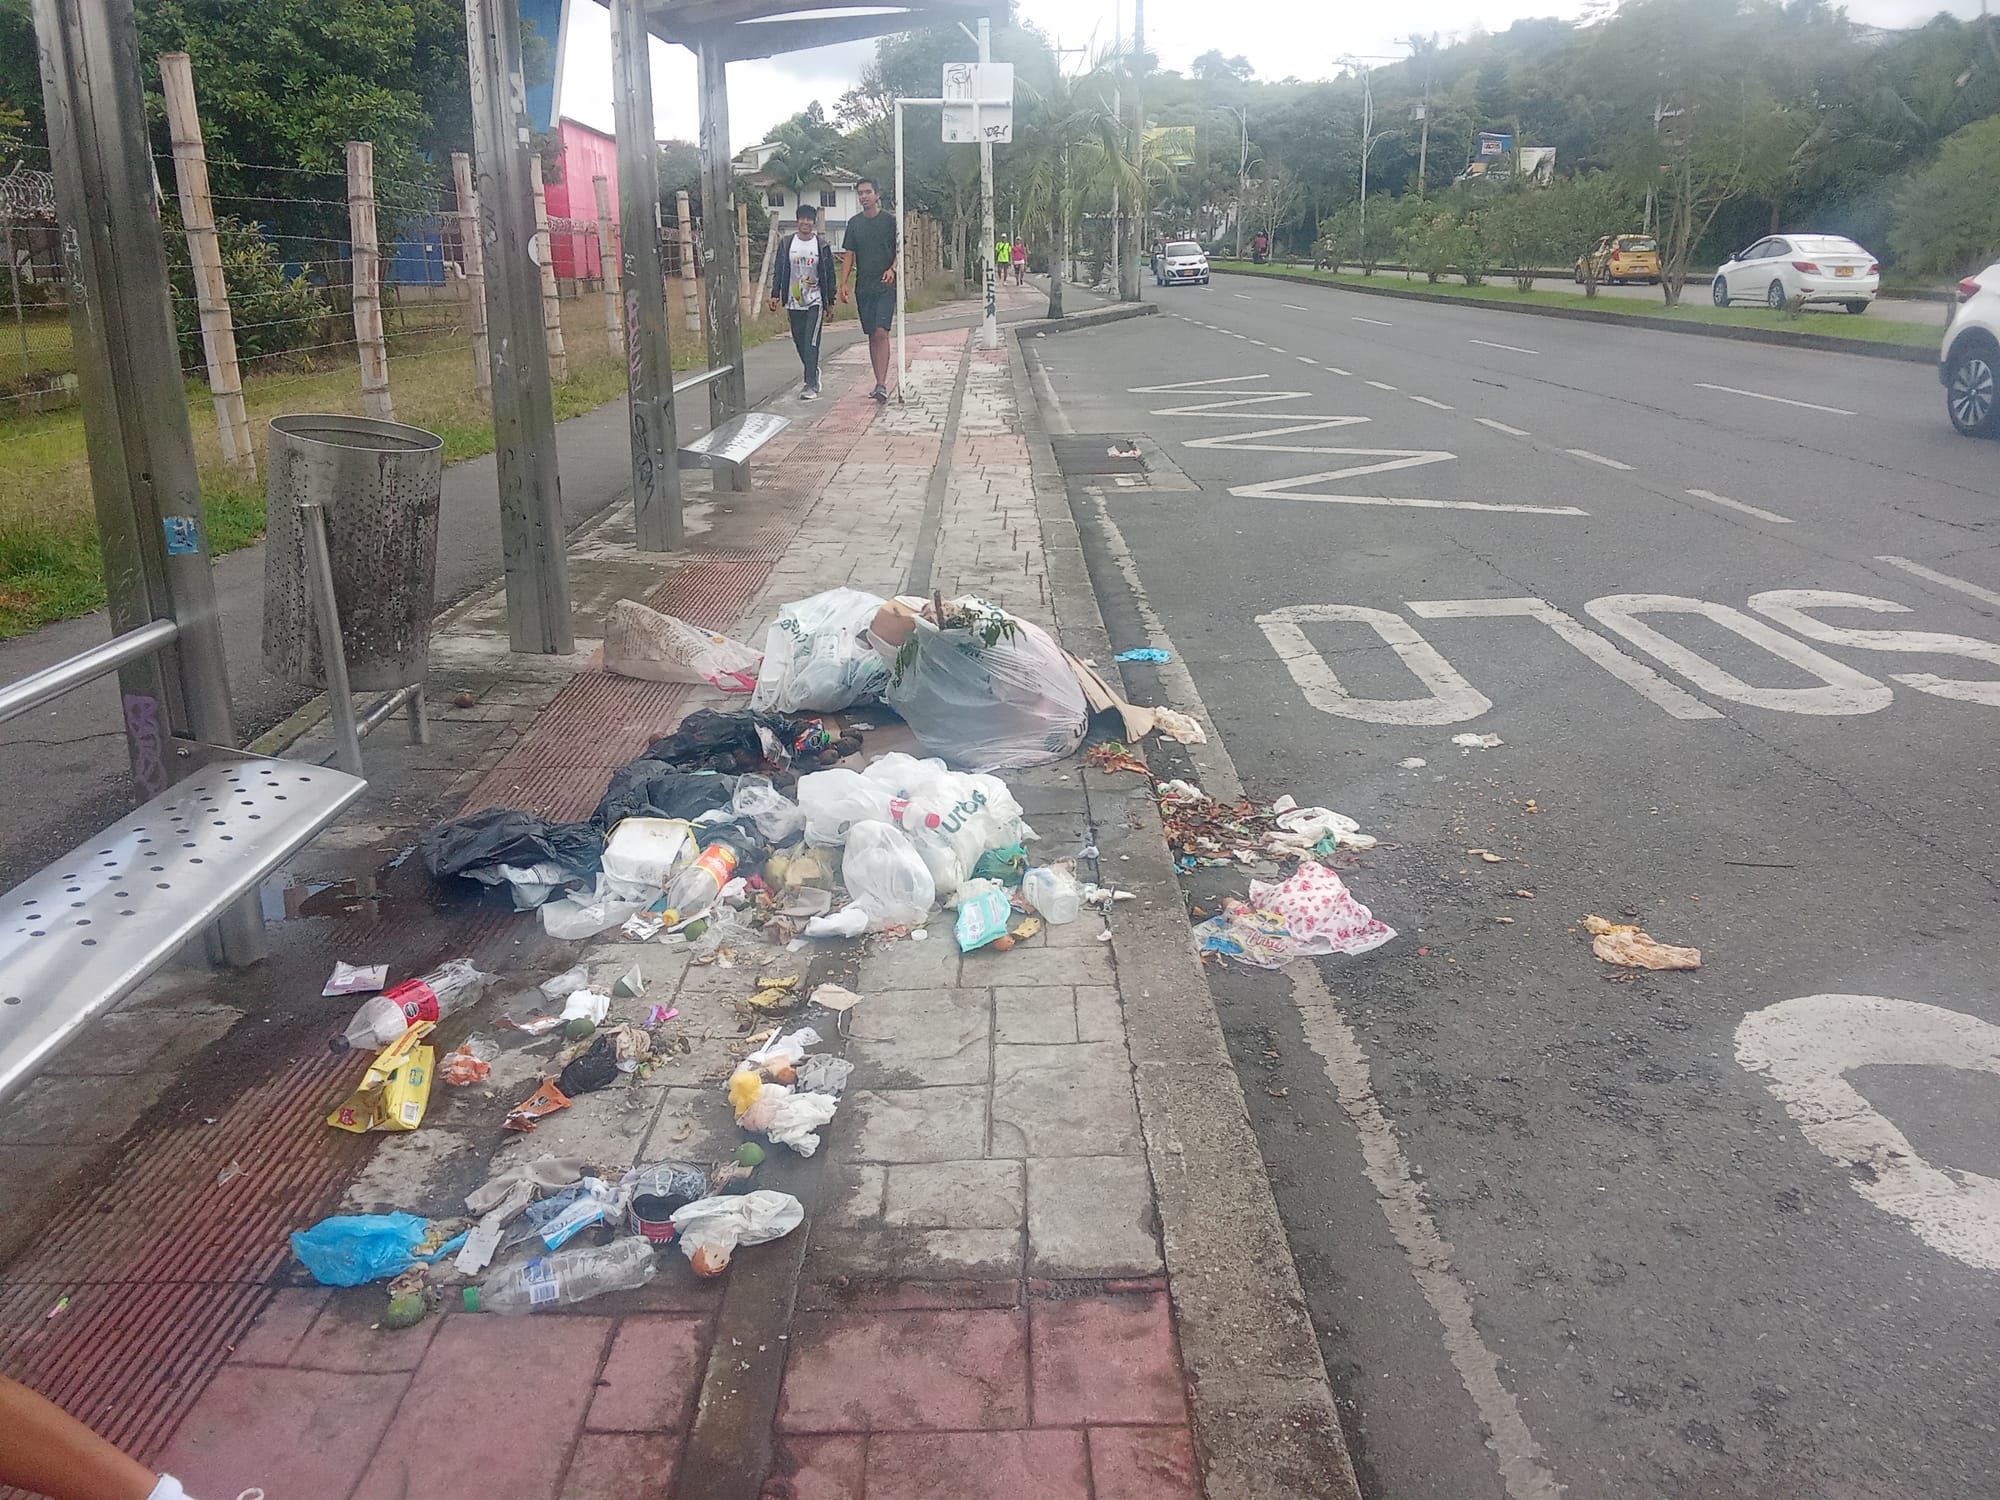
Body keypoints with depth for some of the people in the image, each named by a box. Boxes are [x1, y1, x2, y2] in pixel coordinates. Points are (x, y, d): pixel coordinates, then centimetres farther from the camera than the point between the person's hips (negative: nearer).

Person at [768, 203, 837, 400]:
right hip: (794, 303, 4)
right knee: (799, 342, 10)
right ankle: (813, 375, 29)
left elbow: (829, 276, 3)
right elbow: (779, 271, 10)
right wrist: (775, 294, 2)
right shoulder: (787, 245, 6)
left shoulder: (822, 246, 0)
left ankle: (811, 385, -15)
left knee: (811, 342, -13)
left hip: (815, 302, -4)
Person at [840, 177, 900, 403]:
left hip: (886, 285, -4)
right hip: (863, 286, 4)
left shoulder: (890, 220, 1)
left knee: (881, 332, -16)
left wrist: (892, 269, -17)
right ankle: (880, 382, 15)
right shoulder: (854, 223, 10)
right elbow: (849, 255, 12)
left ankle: (882, 384, -21)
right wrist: (844, 283, 3)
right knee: (872, 335, 8)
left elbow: (900, 250, 1)